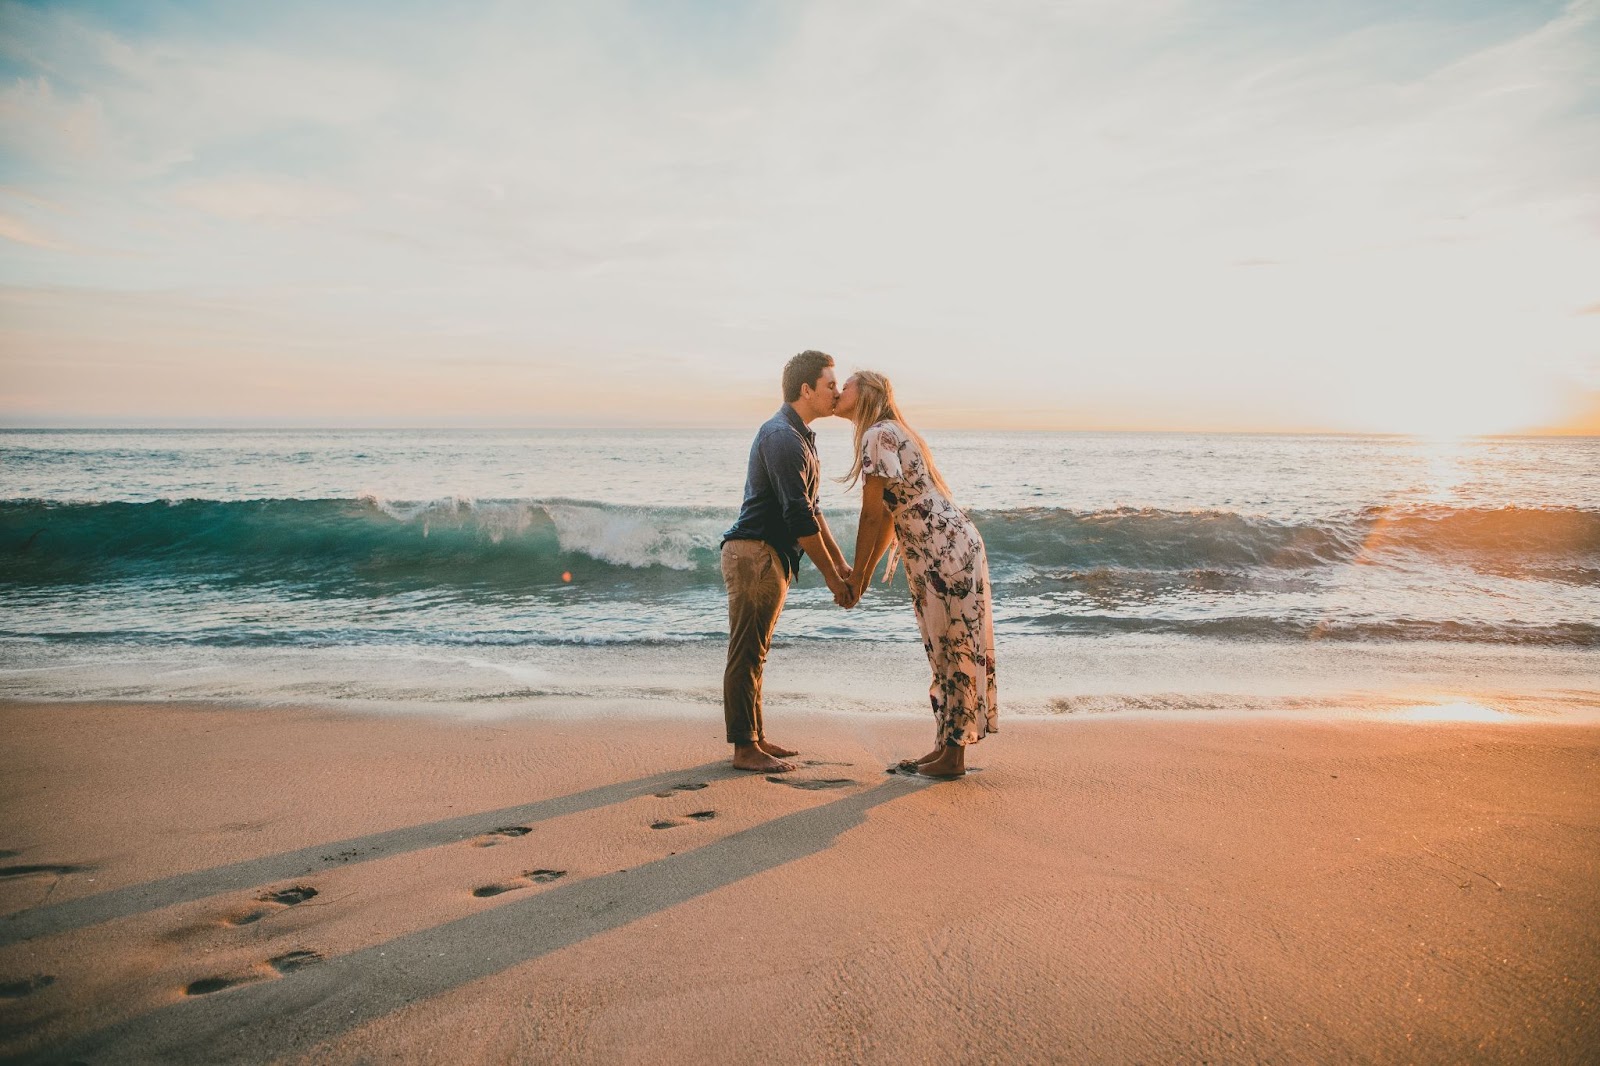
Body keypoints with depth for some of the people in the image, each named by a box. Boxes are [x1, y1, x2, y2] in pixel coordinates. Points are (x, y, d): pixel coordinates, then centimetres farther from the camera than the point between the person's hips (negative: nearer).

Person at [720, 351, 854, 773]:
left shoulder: (799, 436, 18)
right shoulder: (782, 437, -16)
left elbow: (809, 509, 22)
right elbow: (798, 516, -20)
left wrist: (842, 564, 18)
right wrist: (831, 576, -15)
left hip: (771, 557, 11)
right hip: (754, 553, -11)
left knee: (754, 652, 15)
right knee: (746, 654, -5)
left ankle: (755, 738, 23)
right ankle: (744, 749, 0)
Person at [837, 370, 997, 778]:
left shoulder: (878, 435, -12)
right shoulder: (892, 433, 18)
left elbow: (872, 516, -14)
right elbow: (889, 516, 18)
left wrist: (856, 576, -6)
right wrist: (864, 575, 18)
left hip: (946, 551, -10)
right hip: (949, 549, 10)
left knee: (952, 650, -2)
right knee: (947, 650, 13)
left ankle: (952, 757, 7)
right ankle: (945, 747, 22)